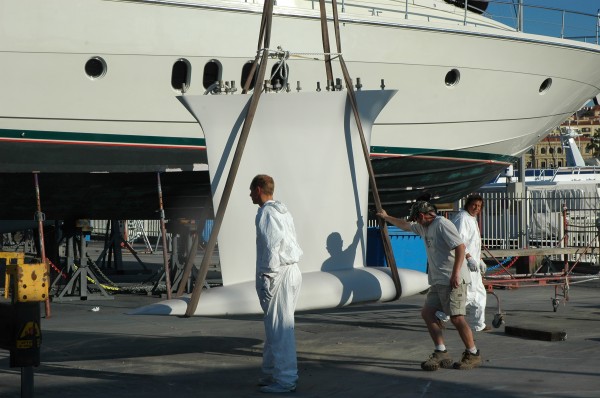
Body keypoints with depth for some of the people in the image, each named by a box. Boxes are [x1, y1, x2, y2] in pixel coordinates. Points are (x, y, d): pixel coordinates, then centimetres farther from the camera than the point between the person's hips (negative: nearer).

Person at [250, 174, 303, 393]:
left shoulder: (266, 213, -11)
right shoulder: (283, 212, 17)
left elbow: (271, 248, -19)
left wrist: (265, 279, -16)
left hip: (278, 274, -10)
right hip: (291, 270, 10)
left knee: (279, 329, -6)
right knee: (274, 327, 17)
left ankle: (285, 380, -3)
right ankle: (271, 373, 25)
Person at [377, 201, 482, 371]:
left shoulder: (442, 224, -9)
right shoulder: (424, 228, 20)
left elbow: (460, 246, -19)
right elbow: (405, 225, 40)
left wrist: (455, 273, -24)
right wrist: (386, 217, 50)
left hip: (453, 281, -10)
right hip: (438, 281, 10)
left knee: (456, 317, -12)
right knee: (427, 312, 2)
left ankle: (473, 355, -1)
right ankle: (441, 353, 1)